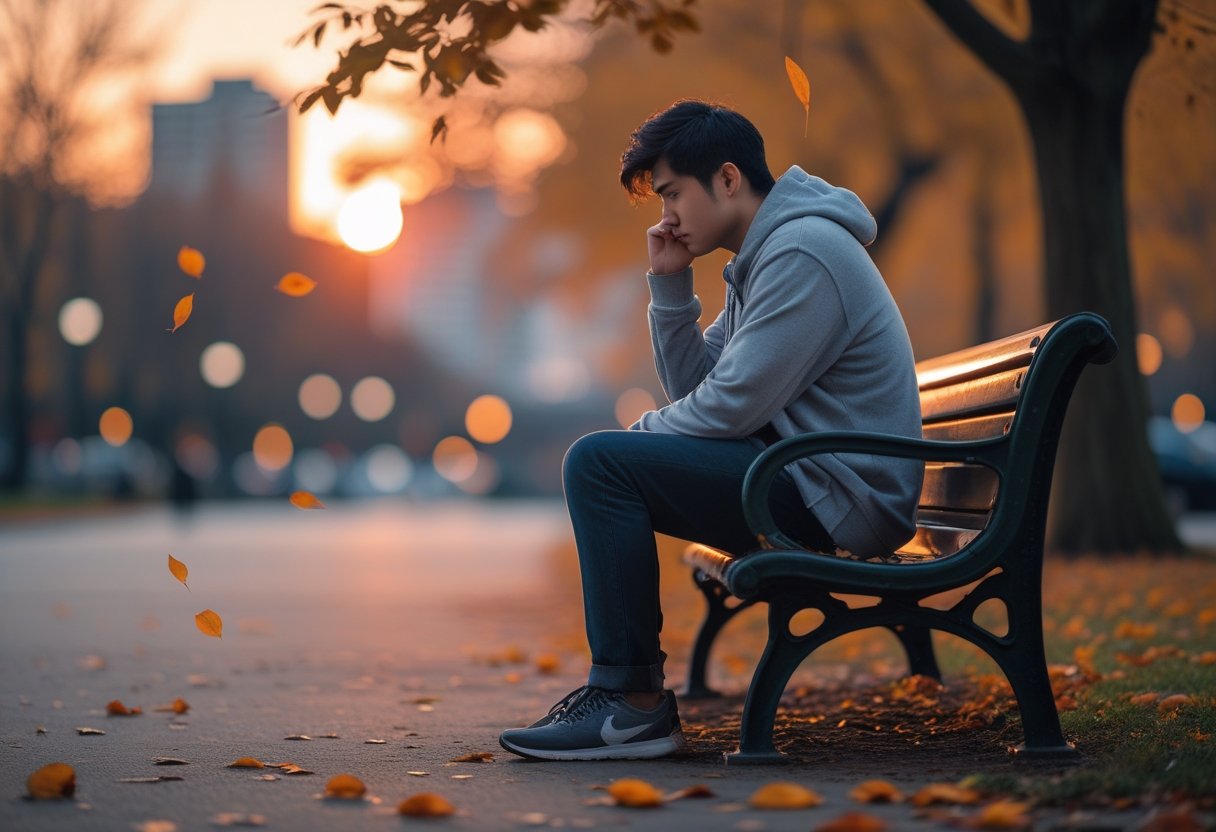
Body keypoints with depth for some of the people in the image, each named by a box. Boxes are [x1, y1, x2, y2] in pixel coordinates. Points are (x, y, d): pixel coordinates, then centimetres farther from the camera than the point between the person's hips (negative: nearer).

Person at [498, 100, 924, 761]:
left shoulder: (802, 253, -16)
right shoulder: (759, 260, 17)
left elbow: (732, 404, -20)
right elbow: (692, 388, 15)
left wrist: (638, 433, -4)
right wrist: (669, 285, 5)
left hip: (837, 498, -11)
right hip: (804, 486, 11)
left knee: (599, 463, -19)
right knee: (600, 467, 18)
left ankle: (635, 705, -16)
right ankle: (620, 683, 14)